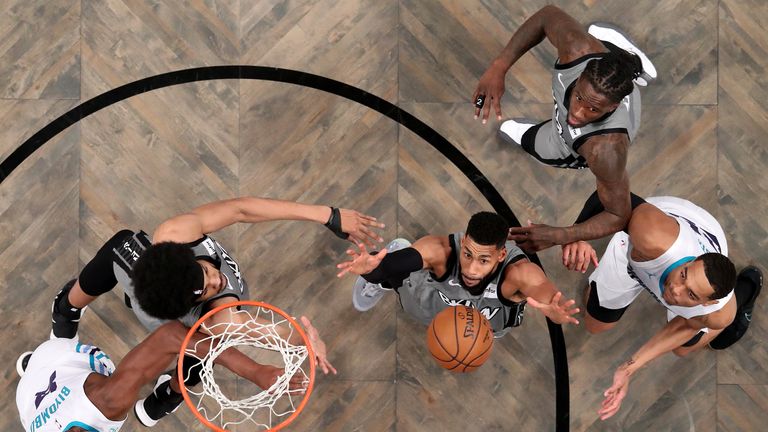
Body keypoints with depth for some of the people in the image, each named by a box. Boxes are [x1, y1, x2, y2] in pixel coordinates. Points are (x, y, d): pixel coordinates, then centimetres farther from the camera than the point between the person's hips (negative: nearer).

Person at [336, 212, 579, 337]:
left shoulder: (518, 273, -44)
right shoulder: (441, 249, -42)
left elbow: (545, 290, -64)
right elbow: (400, 258, -61)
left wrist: (554, 310, -89)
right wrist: (372, 267, -84)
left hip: (489, 324, 1)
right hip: (434, 304, 0)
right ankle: (381, 284, 23)